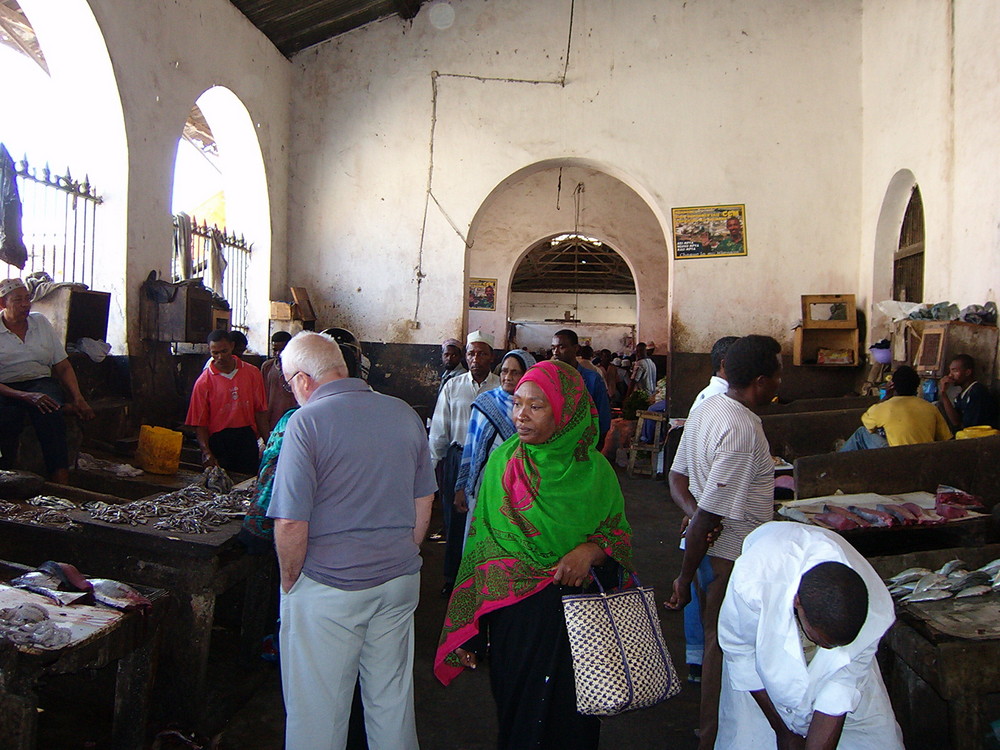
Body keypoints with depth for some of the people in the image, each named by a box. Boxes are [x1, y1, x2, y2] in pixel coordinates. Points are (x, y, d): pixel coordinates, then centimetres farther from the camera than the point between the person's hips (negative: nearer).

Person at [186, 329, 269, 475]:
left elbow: (260, 411, 8)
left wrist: (268, 443, 3)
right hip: (218, 440, -2)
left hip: (247, 438, 2)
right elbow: (200, 422, -4)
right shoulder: (204, 381, -1)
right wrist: (206, 452, -15)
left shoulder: (252, 373, 5)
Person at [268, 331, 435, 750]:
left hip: (328, 588, -5)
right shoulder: (405, 414, 3)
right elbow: (423, 504, 10)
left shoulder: (307, 421, -14)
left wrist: (290, 582, -1)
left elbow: (291, 523, -17)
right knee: (392, 701, 19)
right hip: (400, 581, 5)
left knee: (318, 713, 11)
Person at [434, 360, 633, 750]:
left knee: (570, 718, 10)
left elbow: (619, 534, 4)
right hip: (512, 613, 1)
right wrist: (466, 629, 2)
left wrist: (590, 550, -20)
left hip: (575, 614, 0)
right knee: (515, 711, 14)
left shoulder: (594, 470, -5)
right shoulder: (502, 462, -3)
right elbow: (480, 543, 1)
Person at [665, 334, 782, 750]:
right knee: (723, 647, 7)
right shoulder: (743, 431, -26)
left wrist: (693, 510, -11)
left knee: (717, 641, 23)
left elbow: (676, 477, 7)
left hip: (710, 545, 9)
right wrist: (685, 579, -18)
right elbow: (709, 514, -26)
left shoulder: (707, 407, 4)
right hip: (733, 557, -9)